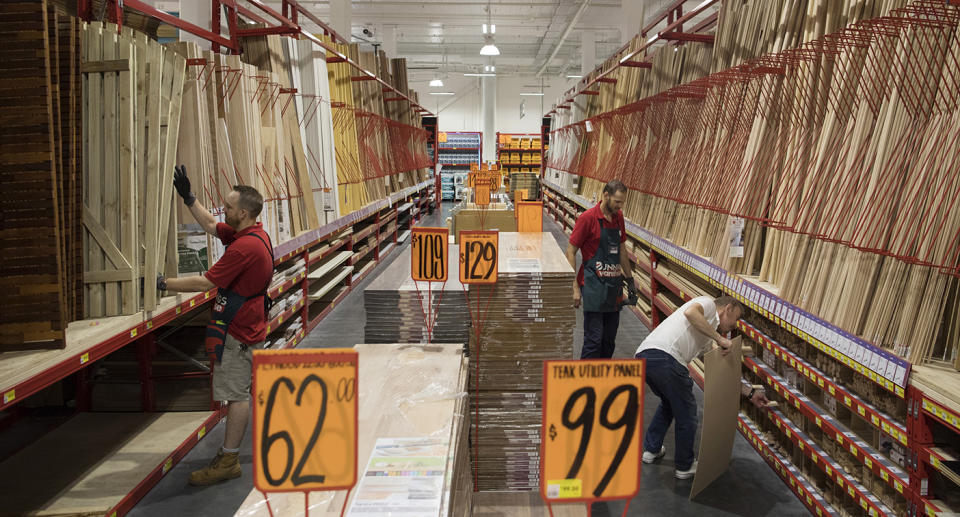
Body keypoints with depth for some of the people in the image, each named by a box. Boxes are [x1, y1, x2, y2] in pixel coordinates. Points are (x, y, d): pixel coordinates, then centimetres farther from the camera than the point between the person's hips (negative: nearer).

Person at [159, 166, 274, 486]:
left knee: (235, 393, -2)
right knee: (259, 387, 21)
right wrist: (188, 197, 14)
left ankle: (228, 461, 7)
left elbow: (205, 283, -23)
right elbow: (210, 226, 21)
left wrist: (162, 284, -15)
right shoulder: (256, 234, 7)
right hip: (251, 327, 10)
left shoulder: (245, 247, -25)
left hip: (238, 331, -10)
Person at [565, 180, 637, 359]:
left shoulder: (618, 217, 10)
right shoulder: (588, 218, -11)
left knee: (609, 340, 12)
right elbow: (570, 252, -11)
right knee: (594, 339, -7)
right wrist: (575, 288, -15)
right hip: (594, 287, -7)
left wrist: (629, 278, 22)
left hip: (614, 286, 7)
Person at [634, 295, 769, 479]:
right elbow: (690, 312, -13)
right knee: (686, 413, 11)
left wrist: (750, 392, 41)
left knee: (669, 403, 34)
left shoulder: (708, 338, 34)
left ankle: (651, 449, 43)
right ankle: (684, 466, 26)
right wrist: (719, 338, -6)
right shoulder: (708, 303, 12)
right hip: (664, 357, -10)